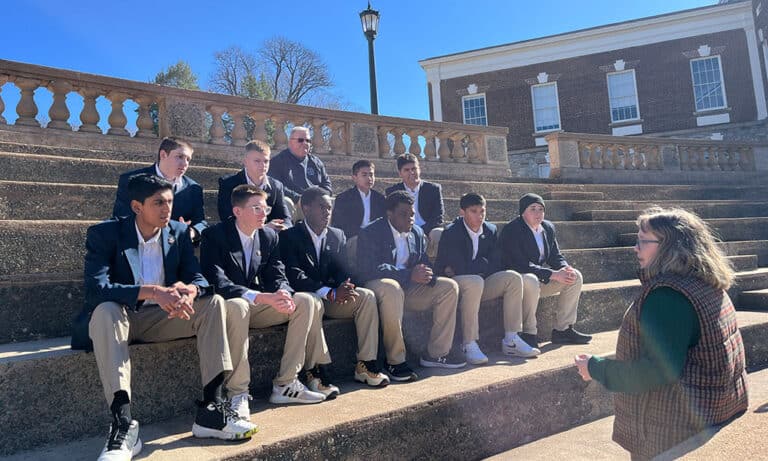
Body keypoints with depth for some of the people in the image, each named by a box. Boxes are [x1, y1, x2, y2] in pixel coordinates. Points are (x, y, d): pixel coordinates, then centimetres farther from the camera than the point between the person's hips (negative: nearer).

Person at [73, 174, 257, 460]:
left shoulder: (179, 232, 1)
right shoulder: (104, 233, -11)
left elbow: (199, 278, -4)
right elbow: (96, 288, -25)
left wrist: (189, 290, -30)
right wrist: (152, 292, -40)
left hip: (161, 318, 4)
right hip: (118, 317, -3)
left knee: (215, 303, -19)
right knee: (105, 311, -37)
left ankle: (212, 409, -24)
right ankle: (123, 425, -39)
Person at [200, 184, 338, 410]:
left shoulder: (269, 236, 6)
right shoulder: (214, 236, -11)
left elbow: (277, 276, 2)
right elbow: (217, 282, -23)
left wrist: (284, 295, -25)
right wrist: (263, 297, -35)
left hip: (258, 306, 6)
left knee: (307, 302, -15)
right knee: (237, 306, -40)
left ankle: (285, 384, -14)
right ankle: (238, 393, -29)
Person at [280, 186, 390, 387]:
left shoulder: (338, 236, 13)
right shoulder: (289, 236, -4)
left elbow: (342, 271, 6)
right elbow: (294, 276, -15)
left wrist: (345, 286, -20)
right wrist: (331, 293, -24)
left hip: (331, 299, 5)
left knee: (367, 296, -19)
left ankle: (366, 364, -18)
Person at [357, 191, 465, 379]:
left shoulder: (417, 233, 10)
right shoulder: (370, 233, -11)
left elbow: (424, 263, 12)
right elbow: (370, 271, -22)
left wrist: (427, 274, -16)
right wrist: (410, 275, -27)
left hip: (408, 287, 7)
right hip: (377, 285, -7)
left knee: (449, 287, -6)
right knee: (392, 289, -40)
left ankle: (436, 353, -2)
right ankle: (395, 361, -29)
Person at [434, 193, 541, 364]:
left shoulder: (490, 230, 3)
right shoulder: (451, 233, -15)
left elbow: (494, 266, -5)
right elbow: (461, 269, -24)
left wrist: (470, 267, -12)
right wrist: (483, 263, -10)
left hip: (479, 283, 6)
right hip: (454, 284, -6)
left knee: (513, 278, -14)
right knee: (474, 281, -37)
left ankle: (511, 340, -13)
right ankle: (469, 346, -31)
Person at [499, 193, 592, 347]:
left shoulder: (548, 227, 7)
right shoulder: (511, 230, -18)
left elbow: (556, 256, 10)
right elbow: (522, 265, -26)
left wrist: (565, 268, -14)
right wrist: (553, 275, -29)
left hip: (541, 278, 8)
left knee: (575, 276, -3)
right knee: (531, 281, -39)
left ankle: (562, 329, 1)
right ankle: (529, 334, -25)